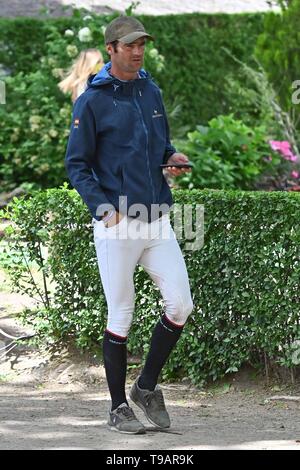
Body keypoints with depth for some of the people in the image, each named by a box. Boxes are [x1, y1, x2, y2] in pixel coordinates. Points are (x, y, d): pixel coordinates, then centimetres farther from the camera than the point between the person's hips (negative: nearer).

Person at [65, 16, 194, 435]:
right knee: (121, 317, 0)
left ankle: (147, 386, 16)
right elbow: (76, 165, -6)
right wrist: (105, 210, -18)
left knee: (180, 304, -2)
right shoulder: (92, 101, -7)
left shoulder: (151, 92, 11)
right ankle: (119, 408, 12)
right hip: (116, 225, -5)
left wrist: (172, 156, -1)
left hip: (158, 221, 5)